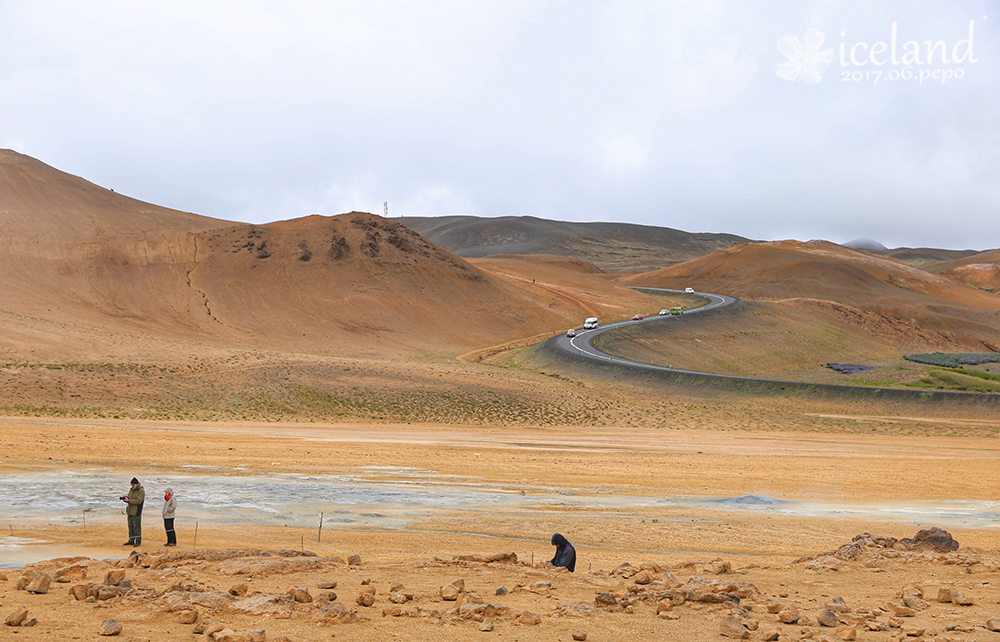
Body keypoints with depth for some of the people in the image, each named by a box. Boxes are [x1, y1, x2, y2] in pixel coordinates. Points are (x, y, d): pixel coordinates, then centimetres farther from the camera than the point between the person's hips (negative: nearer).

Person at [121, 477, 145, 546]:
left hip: (136, 513, -8)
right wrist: (124, 498, -7)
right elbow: (129, 498, 15)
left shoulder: (141, 491, -11)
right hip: (130, 512, 8)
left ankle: (138, 541, -1)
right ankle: (131, 541, 15)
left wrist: (129, 500, -22)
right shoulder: (132, 490, 14)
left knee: (137, 527, -6)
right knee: (131, 526, 9)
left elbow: (138, 501, -20)